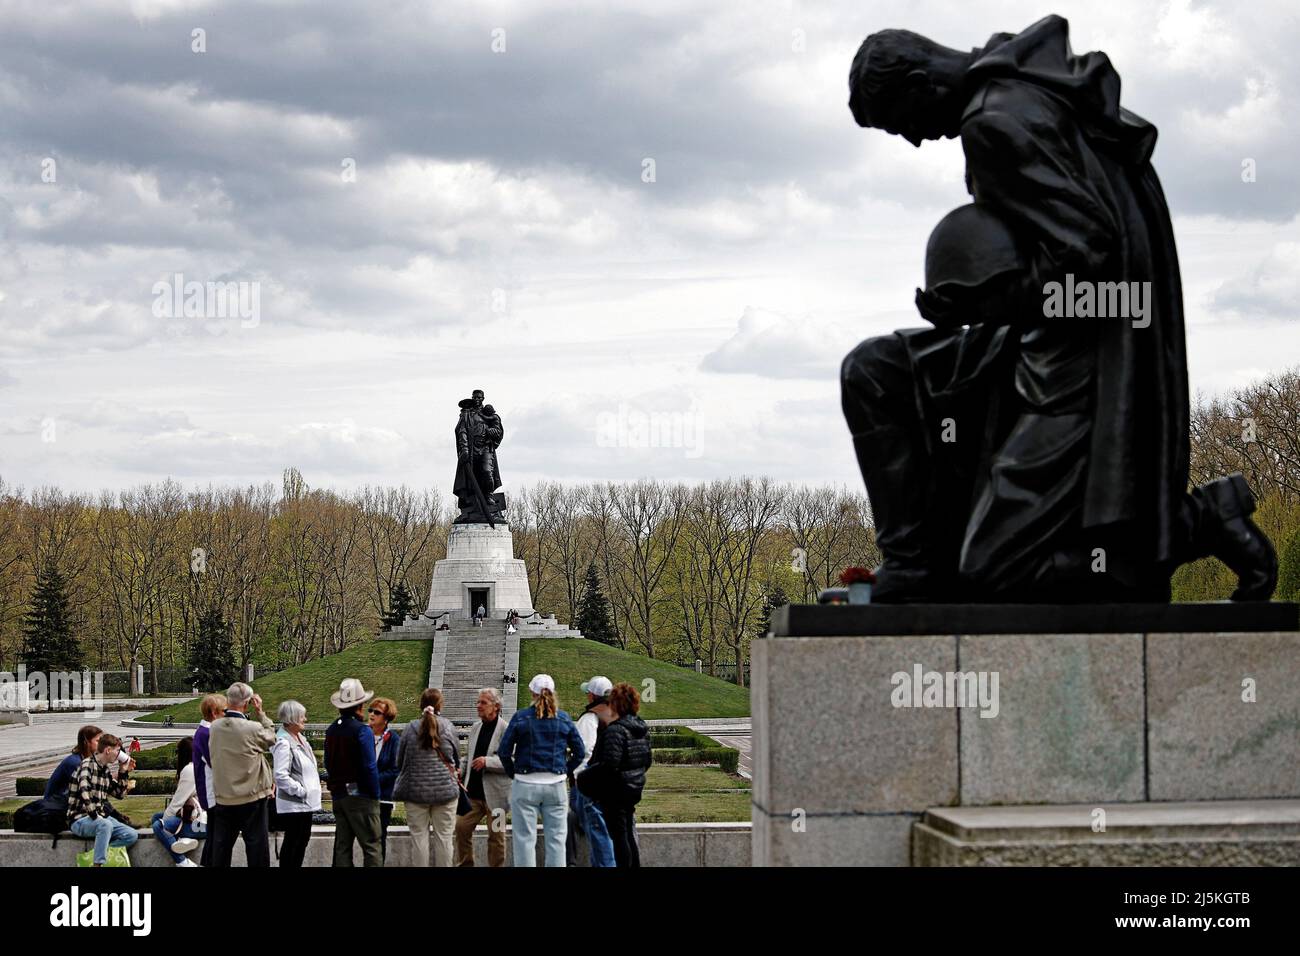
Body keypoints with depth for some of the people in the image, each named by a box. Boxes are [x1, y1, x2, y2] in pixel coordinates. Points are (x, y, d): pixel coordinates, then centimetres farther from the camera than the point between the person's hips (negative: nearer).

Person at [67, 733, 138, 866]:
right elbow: (84, 789, -28)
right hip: (79, 820, -8)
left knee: (132, 835, -8)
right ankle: (98, 864, -36)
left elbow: (119, 794, 23)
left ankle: (98, 853, -13)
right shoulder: (88, 764, -11)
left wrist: (123, 772, 12)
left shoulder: (106, 770, 14)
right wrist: (93, 814, -31)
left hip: (100, 817, 8)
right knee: (105, 825, -38)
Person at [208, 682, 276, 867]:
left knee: (221, 847, 12)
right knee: (256, 846, 5)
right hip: (251, 798, -4)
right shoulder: (253, 729, -18)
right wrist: (260, 712, 4)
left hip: (223, 798, 4)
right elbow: (271, 738, 0)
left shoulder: (215, 727, -5)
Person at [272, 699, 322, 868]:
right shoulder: (283, 743, -18)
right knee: (292, 841, -2)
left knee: (303, 839, 15)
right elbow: (281, 776, -25)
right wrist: (300, 791, -20)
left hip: (305, 803, 9)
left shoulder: (300, 739, 11)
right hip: (293, 804, -9)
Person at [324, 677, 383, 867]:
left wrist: (335, 788, 17)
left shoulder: (331, 730, 8)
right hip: (360, 795, -7)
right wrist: (375, 794, -8)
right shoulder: (362, 730, -13)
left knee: (342, 847, 10)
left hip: (338, 795, 7)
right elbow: (370, 766, -16)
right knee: (372, 846, -5)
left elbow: (328, 764, 13)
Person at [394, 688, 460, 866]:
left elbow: (399, 762, 5)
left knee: (419, 837, 3)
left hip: (416, 790, 0)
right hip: (445, 790, 0)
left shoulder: (410, 728, -4)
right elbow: (456, 757, 10)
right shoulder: (448, 727, -3)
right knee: (443, 837, 4)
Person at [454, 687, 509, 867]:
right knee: (462, 827, 3)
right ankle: (464, 864, 17)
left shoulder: (506, 730, -10)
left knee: (496, 835, 4)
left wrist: (487, 761, -24)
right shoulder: (475, 728, 12)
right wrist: (460, 771, 4)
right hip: (473, 791, 6)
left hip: (495, 794, -6)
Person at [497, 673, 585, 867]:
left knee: (525, 839, 3)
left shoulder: (520, 717, -3)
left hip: (525, 785, -2)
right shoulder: (563, 719, 3)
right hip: (555, 785, 2)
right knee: (556, 838, 7)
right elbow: (580, 752, 6)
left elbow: (504, 751, -4)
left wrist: (513, 773, 7)